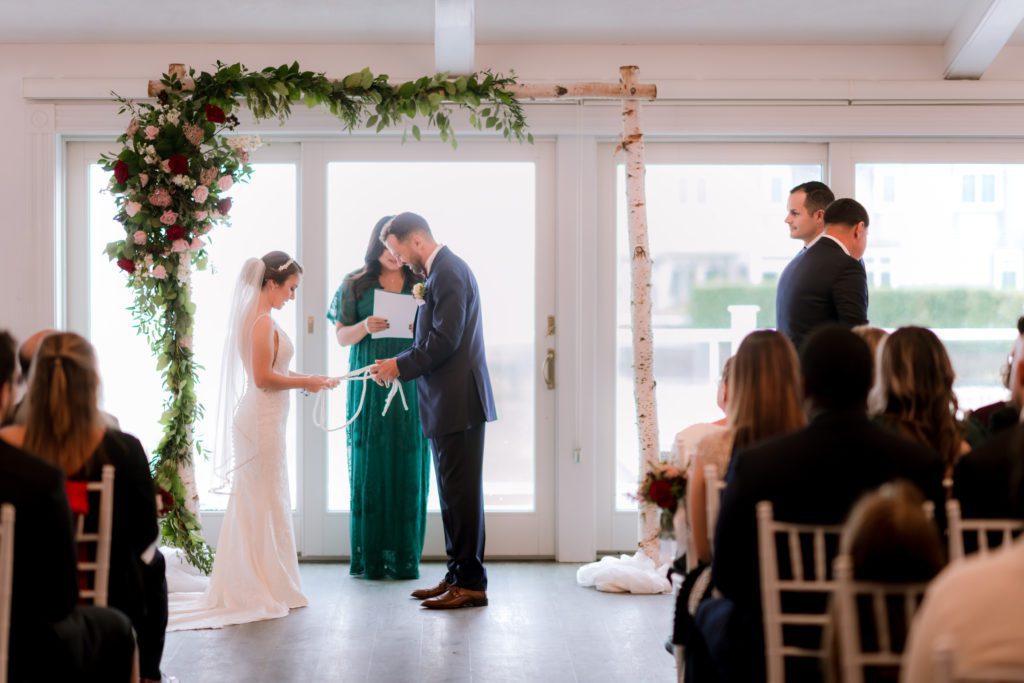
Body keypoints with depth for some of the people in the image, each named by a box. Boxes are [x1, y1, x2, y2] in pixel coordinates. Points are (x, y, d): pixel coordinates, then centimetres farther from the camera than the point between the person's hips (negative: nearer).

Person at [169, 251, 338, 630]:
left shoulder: (253, 317, 13)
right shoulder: (263, 321, -16)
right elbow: (264, 377, -20)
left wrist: (305, 380, 11)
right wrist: (306, 382, -9)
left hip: (258, 419, 10)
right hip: (263, 420, -10)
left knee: (253, 501, 13)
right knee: (266, 501, -2)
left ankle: (248, 585, 19)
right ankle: (268, 587, 5)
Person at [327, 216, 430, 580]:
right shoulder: (355, 284, 6)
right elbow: (342, 336, 5)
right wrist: (365, 326, -15)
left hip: (411, 385, 1)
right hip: (369, 386, -1)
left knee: (409, 469, -1)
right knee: (369, 466, -1)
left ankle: (405, 557, 4)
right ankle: (371, 557, 4)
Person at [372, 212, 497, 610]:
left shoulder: (448, 272, -14)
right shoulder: (442, 271, 17)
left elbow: (444, 341, -21)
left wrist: (399, 366, -10)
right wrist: (401, 365, 7)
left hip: (458, 402, -10)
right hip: (449, 403, 10)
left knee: (461, 492, -6)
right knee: (453, 492, 13)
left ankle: (470, 583, -1)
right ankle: (458, 576, 19)